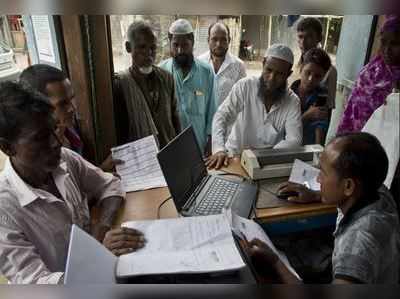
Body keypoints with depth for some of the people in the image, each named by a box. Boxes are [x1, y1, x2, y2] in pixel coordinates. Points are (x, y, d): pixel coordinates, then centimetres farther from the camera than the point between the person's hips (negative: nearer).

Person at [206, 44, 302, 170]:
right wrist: (219, 149, -33)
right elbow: (221, 117, -17)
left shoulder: (293, 102, -7)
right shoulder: (244, 86, -12)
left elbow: (294, 140, -13)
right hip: (234, 156, -1)